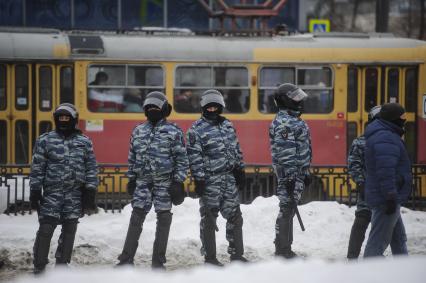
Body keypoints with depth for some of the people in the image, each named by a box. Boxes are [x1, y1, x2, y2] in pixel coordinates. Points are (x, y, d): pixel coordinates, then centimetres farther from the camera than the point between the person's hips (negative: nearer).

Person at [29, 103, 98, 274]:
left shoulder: (84, 142, 9)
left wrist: (90, 191, 3)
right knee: (46, 228, -9)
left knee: (70, 229, 5)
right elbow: (37, 168, 3)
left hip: (75, 193, 2)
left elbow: (91, 168, 10)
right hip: (52, 191, -2)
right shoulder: (45, 140, 4)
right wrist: (35, 191, -2)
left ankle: (62, 264, 17)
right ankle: (39, 265, -2)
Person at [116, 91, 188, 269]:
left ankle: (158, 261, 8)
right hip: (143, 180, 3)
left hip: (164, 182, -3)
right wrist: (131, 179, 14)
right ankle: (126, 258, 2)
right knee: (136, 217, 0)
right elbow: (132, 157, 18)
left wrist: (178, 182, -8)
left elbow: (181, 159, -3)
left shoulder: (173, 131, -1)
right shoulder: (138, 131, 12)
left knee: (163, 218, 1)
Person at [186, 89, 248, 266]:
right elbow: (194, 157, -10)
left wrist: (240, 171, 14)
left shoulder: (227, 125, 12)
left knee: (235, 216, 8)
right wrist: (199, 180, -15)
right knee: (209, 219, -1)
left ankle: (236, 254, 16)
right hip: (210, 179, -6)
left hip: (229, 178, 6)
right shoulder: (197, 129, -7)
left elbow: (236, 149, 18)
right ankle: (209, 257, 4)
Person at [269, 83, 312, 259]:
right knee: (287, 209, -7)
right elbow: (283, 153, -22)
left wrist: (305, 173, 24)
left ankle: (285, 248, 22)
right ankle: (283, 249, -3)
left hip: (298, 173, 11)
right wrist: (288, 177, -25)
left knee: (289, 209, 15)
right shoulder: (283, 123, -16)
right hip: (289, 174, -11)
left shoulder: (294, 120, 17)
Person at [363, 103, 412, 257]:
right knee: (379, 240, -8)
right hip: (386, 199, -11)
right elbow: (386, 171, -27)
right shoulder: (386, 138, -20)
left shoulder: (384, 135, 16)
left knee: (399, 238, 20)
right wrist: (391, 197, -26)